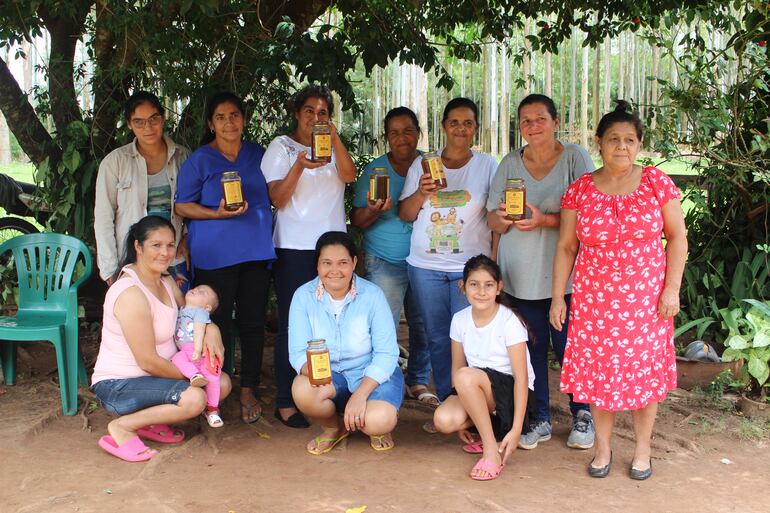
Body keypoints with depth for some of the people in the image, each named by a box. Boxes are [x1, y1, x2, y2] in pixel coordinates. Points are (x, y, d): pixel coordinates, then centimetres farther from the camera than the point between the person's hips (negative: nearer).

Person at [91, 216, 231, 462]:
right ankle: (122, 427, -11)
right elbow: (148, 361, -23)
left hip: (149, 375, 9)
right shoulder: (132, 294, -24)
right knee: (193, 398, -29)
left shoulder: (166, 281, 6)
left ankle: (151, 421, 6)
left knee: (222, 383, 0)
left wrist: (210, 329, -8)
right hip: (118, 386, -9)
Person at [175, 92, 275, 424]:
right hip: (214, 256, -3)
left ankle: (249, 390, 18)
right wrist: (218, 213, -16)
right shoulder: (199, 160, 0)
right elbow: (182, 206, -2)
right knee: (217, 325, 0)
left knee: (252, 322, 6)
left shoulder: (258, 155, 11)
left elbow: (272, 195, 22)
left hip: (256, 251, 3)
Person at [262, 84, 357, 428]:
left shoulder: (333, 148, 16)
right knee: (292, 323, -3)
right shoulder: (281, 147, 5)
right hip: (294, 248, -4)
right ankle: (285, 402, 2)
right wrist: (299, 167, -21)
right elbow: (277, 198, -6)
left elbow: (349, 175, -5)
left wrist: (335, 137, -16)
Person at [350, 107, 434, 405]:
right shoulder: (374, 170, -2)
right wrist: (373, 211, -23)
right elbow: (357, 221, -2)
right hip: (385, 263, -2)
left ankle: (418, 383, 26)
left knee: (424, 325, 8)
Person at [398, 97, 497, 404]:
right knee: (437, 338, 7)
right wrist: (421, 193, -11)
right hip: (426, 266, 2)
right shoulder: (422, 165, 8)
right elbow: (405, 215, 8)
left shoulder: (488, 167, 5)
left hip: (471, 267, -2)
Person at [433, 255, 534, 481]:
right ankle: (488, 427, 3)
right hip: (475, 394, 5)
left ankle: (492, 451, -22)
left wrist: (516, 429, -22)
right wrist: (462, 421, 1)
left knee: (466, 376, -34)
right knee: (443, 420, -27)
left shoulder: (509, 322, -15)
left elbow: (522, 377, -16)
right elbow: (456, 367, 5)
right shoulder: (460, 320, 0)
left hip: (508, 392, -4)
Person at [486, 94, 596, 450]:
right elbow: (492, 220, 7)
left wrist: (544, 220, -21)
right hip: (521, 275, 3)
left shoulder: (575, 158, -3)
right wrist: (504, 218, -16)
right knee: (532, 347, 9)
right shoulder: (510, 163, 8)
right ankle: (539, 418, 23)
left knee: (568, 347, 2)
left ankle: (582, 415, 24)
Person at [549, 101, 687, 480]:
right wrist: (557, 297, 1)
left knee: (645, 370, 6)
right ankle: (603, 447, 24)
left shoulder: (656, 183, -3)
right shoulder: (579, 189, -1)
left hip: (647, 297, 0)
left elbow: (677, 237, 2)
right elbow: (566, 246, 4)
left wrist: (672, 288, -5)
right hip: (595, 298, 1)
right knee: (598, 371, 6)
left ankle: (642, 448, 24)